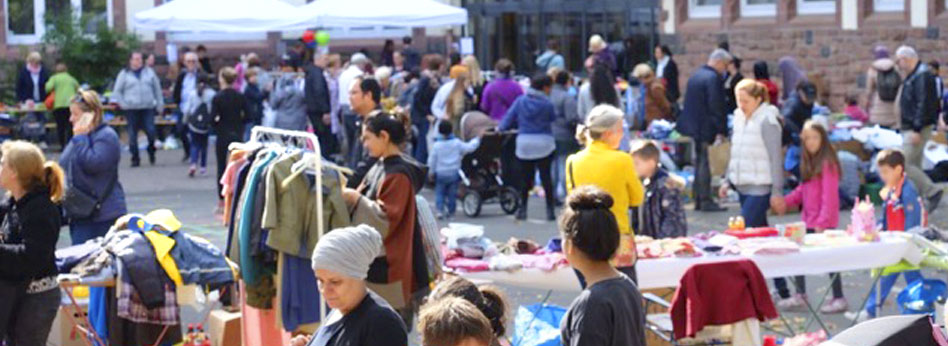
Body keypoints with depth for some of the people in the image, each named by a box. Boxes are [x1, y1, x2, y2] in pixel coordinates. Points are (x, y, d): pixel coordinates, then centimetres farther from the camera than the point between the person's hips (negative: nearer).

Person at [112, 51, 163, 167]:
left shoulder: (149, 72, 13)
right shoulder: (124, 74, 7)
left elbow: (157, 89, 17)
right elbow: (117, 91, 9)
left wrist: (159, 105, 12)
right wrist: (122, 103, -4)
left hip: (148, 108, 1)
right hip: (131, 109, -1)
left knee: (151, 131, -10)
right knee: (133, 134, -1)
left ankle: (151, 151, 16)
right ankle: (135, 158, 8)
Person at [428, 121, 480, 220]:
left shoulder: (437, 145, -7)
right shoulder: (457, 143, -6)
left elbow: (432, 160, -1)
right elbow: (469, 147, 0)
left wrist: (431, 171, 11)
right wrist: (477, 139, 16)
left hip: (441, 174, -1)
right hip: (454, 173, 1)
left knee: (439, 192, 7)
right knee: (452, 193, 9)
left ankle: (440, 210, -8)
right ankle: (450, 212, 12)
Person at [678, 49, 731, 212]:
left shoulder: (695, 76, 13)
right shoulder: (713, 78, -16)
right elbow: (716, 106, -20)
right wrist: (720, 130, -15)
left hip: (692, 124, 9)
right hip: (705, 128, -9)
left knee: (699, 162, 15)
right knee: (704, 163, -5)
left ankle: (698, 199, 19)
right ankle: (705, 201, -2)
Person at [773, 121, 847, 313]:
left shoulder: (827, 162, -16)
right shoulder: (809, 161, 12)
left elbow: (829, 194, -20)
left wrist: (822, 222, -23)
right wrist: (786, 201, 4)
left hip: (824, 222, -9)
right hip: (809, 220, 9)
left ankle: (839, 299, 9)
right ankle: (800, 295, 24)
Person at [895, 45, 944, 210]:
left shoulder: (923, 76, -17)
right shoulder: (913, 75, 15)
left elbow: (924, 105, -24)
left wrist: (917, 130, -26)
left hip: (919, 129, -11)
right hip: (911, 128, 11)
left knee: (904, 164, -13)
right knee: (914, 165, 12)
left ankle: (932, 192, -7)